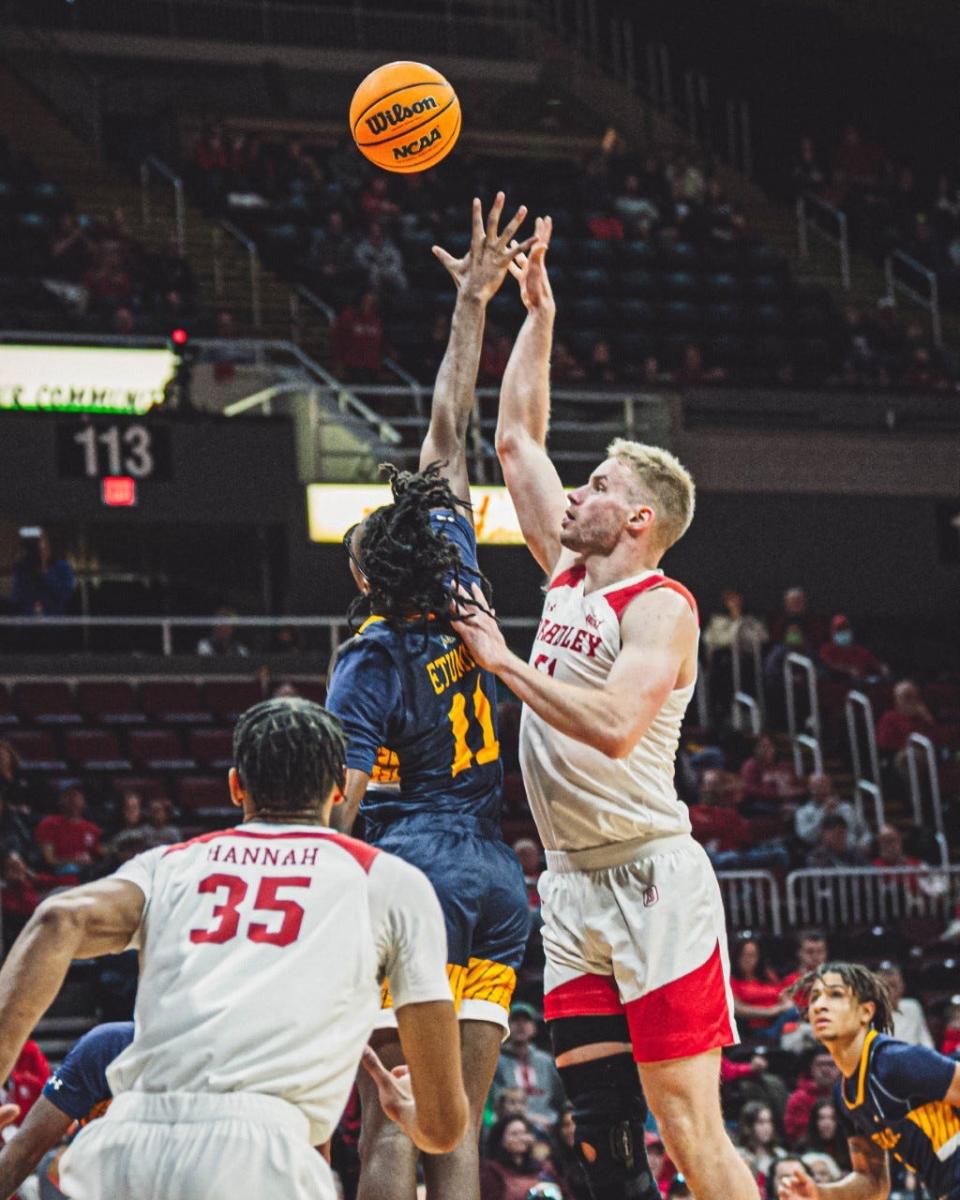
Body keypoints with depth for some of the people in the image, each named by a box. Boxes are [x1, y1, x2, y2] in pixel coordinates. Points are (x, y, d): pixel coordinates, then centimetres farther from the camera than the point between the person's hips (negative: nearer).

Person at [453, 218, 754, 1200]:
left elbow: (614, 725, -26)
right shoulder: (569, 572, 13)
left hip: (650, 881, -8)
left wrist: (503, 663, -17)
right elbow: (515, 438, 22)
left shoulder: (660, 606, -9)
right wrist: (538, 314, 19)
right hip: (572, 889, 8)